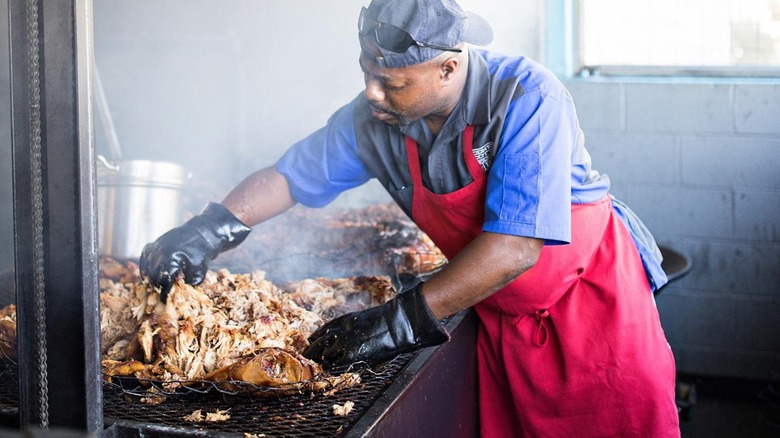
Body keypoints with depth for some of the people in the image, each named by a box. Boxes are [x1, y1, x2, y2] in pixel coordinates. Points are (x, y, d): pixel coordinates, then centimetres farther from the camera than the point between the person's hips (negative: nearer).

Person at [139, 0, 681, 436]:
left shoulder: (525, 97, -29)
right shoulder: (372, 120, -12)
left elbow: (517, 245, -35)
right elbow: (290, 175, 1)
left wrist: (403, 320, -34)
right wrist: (212, 228, -16)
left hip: (591, 294, -4)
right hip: (503, 316, 4)